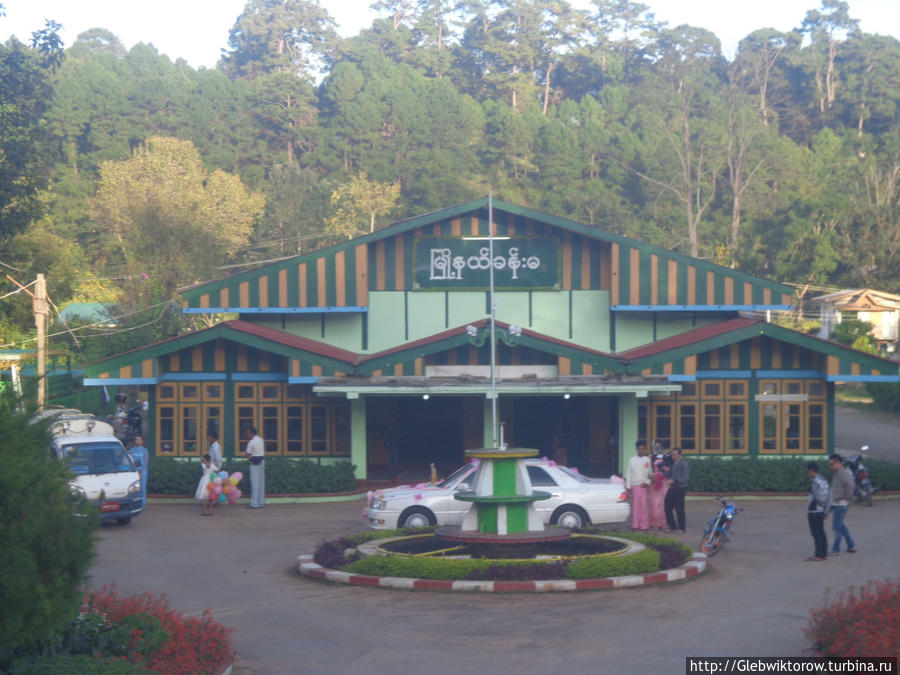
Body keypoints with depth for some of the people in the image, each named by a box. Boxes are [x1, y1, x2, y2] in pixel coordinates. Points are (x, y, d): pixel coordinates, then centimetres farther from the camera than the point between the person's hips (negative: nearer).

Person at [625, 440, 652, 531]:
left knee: (643, 505, -7)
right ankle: (635, 524, 3)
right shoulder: (632, 460, 11)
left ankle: (644, 524, -4)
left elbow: (651, 474, 6)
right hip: (634, 485, 1)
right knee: (635, 505, -1)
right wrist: (628, 486, 5)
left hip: (643, 486, -1)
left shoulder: (648, 460, 7)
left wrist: (647, 483, -8)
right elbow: (628, 473, 10)